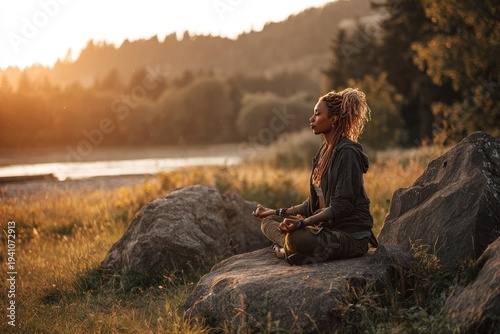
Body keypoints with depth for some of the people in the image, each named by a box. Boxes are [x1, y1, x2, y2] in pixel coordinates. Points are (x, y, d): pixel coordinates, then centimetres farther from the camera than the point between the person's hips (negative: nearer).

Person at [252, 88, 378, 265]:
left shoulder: (347, 153, -15)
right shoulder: (324, 151, 13)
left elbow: (342, 206, -22)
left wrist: (303, 223, -29)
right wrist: (278, 212, 12)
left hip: (351, 235, -9)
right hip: (327, 227, 10)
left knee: (295, 237, -34)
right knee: (268, 222, 7)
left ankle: (287, 250, -3)